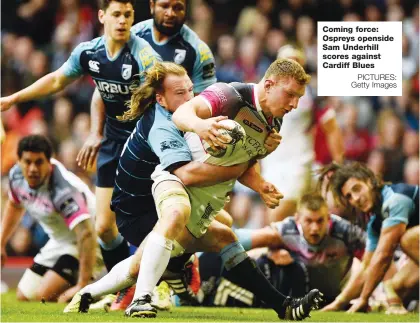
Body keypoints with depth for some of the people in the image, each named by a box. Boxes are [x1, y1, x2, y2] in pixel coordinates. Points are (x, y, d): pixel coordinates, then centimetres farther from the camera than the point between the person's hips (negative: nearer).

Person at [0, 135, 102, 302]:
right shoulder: (16, 175, -11)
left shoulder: (64, 190, -35)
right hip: (59, 243, 8)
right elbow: (14, 205, 15)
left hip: (87, 246, -8)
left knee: (44, 296, -23)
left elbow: (86, 234, -43)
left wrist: (82, 286, -47)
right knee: (24, 297, 9)